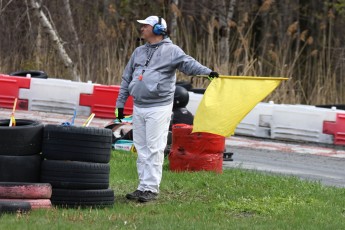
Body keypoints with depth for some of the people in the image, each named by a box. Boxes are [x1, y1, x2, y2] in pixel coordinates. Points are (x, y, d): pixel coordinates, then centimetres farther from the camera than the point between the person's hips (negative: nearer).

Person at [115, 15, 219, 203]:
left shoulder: (171, 51, -3)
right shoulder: (138, 52, 16)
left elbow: (188, 63, -17)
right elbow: (127, 79, 21)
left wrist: (207, 71, -35)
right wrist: (120, 103, 19)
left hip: (159, 108, -7)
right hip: (138, 108, 7)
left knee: (154, 149, -8)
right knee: (141, 149, 9)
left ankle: (151, 188, -6)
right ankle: (143, 186, 15)